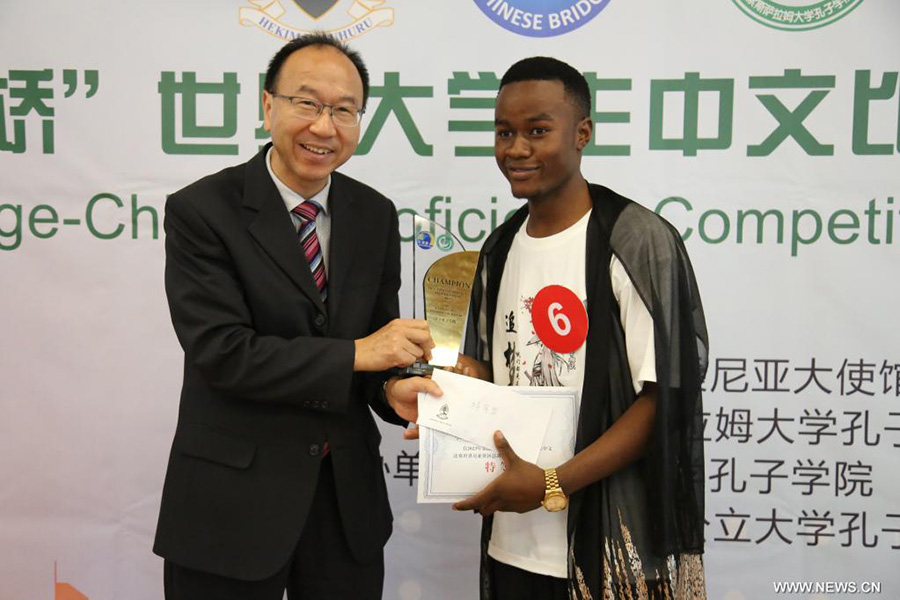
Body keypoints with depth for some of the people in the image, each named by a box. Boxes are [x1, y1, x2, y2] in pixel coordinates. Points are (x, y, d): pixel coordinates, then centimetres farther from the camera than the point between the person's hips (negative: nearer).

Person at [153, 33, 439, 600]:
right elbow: (221, 352, -19)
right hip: (233, 497, -4)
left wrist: (392, 388, -14)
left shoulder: (376, 215, 3)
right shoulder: (199, 210, -12)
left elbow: (379, 337, 8)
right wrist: (355, 354, -20)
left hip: (348, 493, 5)